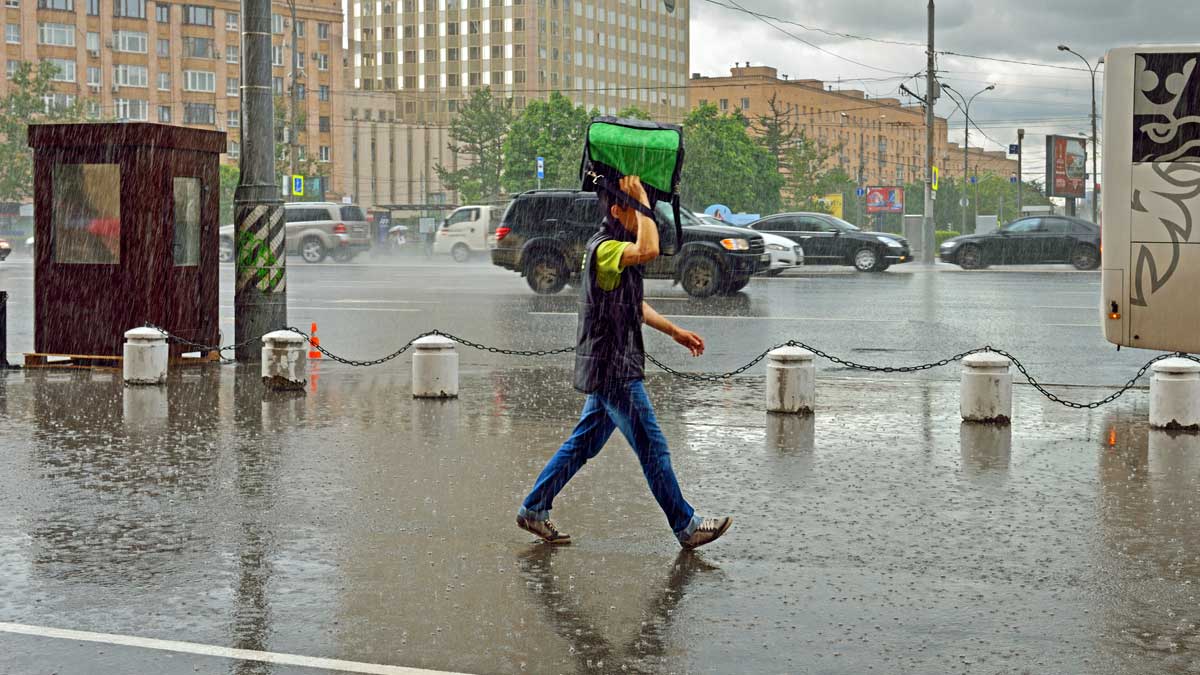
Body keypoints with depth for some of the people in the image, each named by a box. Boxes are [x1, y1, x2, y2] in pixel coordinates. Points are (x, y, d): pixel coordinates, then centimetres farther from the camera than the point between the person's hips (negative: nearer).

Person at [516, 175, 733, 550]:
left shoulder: (619, 248, 15)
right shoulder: (603, 248, -18)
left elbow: (635, 305, 25)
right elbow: (649, 251, -38)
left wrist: (675, 331, 22)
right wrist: (641, 198, -28)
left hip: (612, 368, 10)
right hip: (612, 368, -10)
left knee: (584, 443, 15)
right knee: (653, 448, -3)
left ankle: (534, 509, 21)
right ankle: (686, 526, 4)